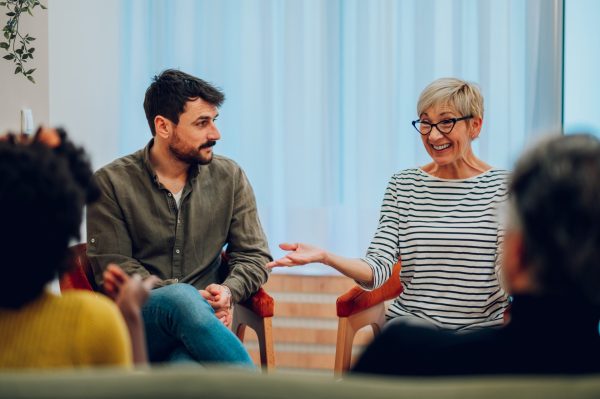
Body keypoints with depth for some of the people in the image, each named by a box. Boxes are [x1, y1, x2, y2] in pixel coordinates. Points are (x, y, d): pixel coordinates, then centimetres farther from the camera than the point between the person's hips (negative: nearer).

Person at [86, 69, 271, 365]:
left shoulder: (230, 177, 11)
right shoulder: (112, 182, 2)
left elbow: (254, 255, 13)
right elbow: (114, 269, -4)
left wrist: (229, 291, -11)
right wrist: (190, 297, -17)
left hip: (204, 319, 1)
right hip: (137, 324, -1)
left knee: (188, 367, -38)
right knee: (181, 298, -38)